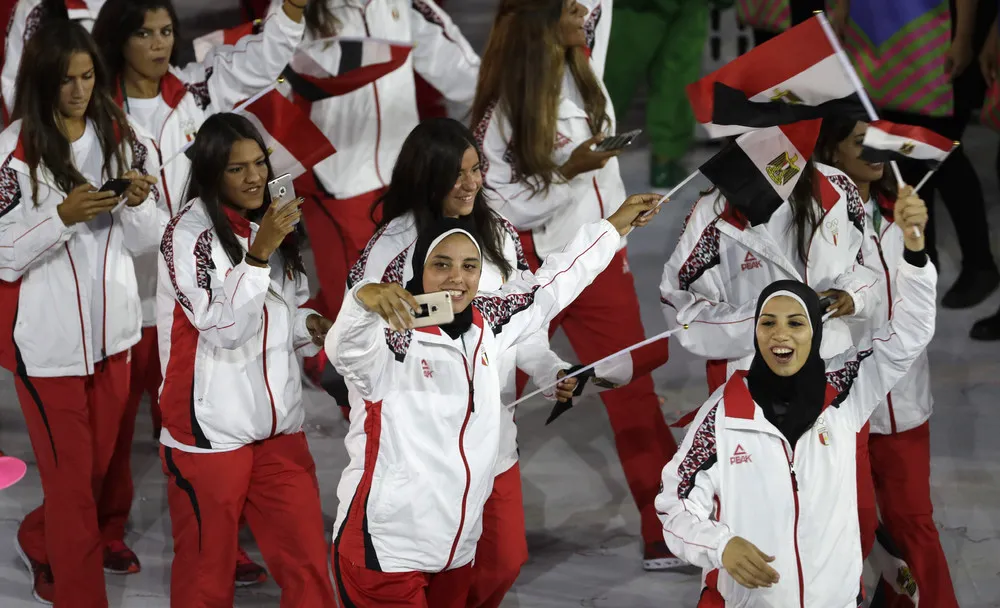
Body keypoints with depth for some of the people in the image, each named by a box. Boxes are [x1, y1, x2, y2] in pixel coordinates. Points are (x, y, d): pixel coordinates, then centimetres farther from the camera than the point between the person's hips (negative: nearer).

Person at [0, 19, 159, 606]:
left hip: (111, 326, 5)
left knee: (100, 461, 18)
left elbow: (144, 242, 4)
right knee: (72, 474, 2)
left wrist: (137, 205, -16)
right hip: (48, 334, -5)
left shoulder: (123, 139, 1)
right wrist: (63, 217, -25)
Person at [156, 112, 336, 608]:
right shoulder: (188, 232, -11)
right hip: (209, 430, -6)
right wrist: (259, 253, -27)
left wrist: (309, 326, -1)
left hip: (279, 424, 6)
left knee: (308, 565, 4)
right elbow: (223, 327, -20)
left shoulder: (270, 222, 8)